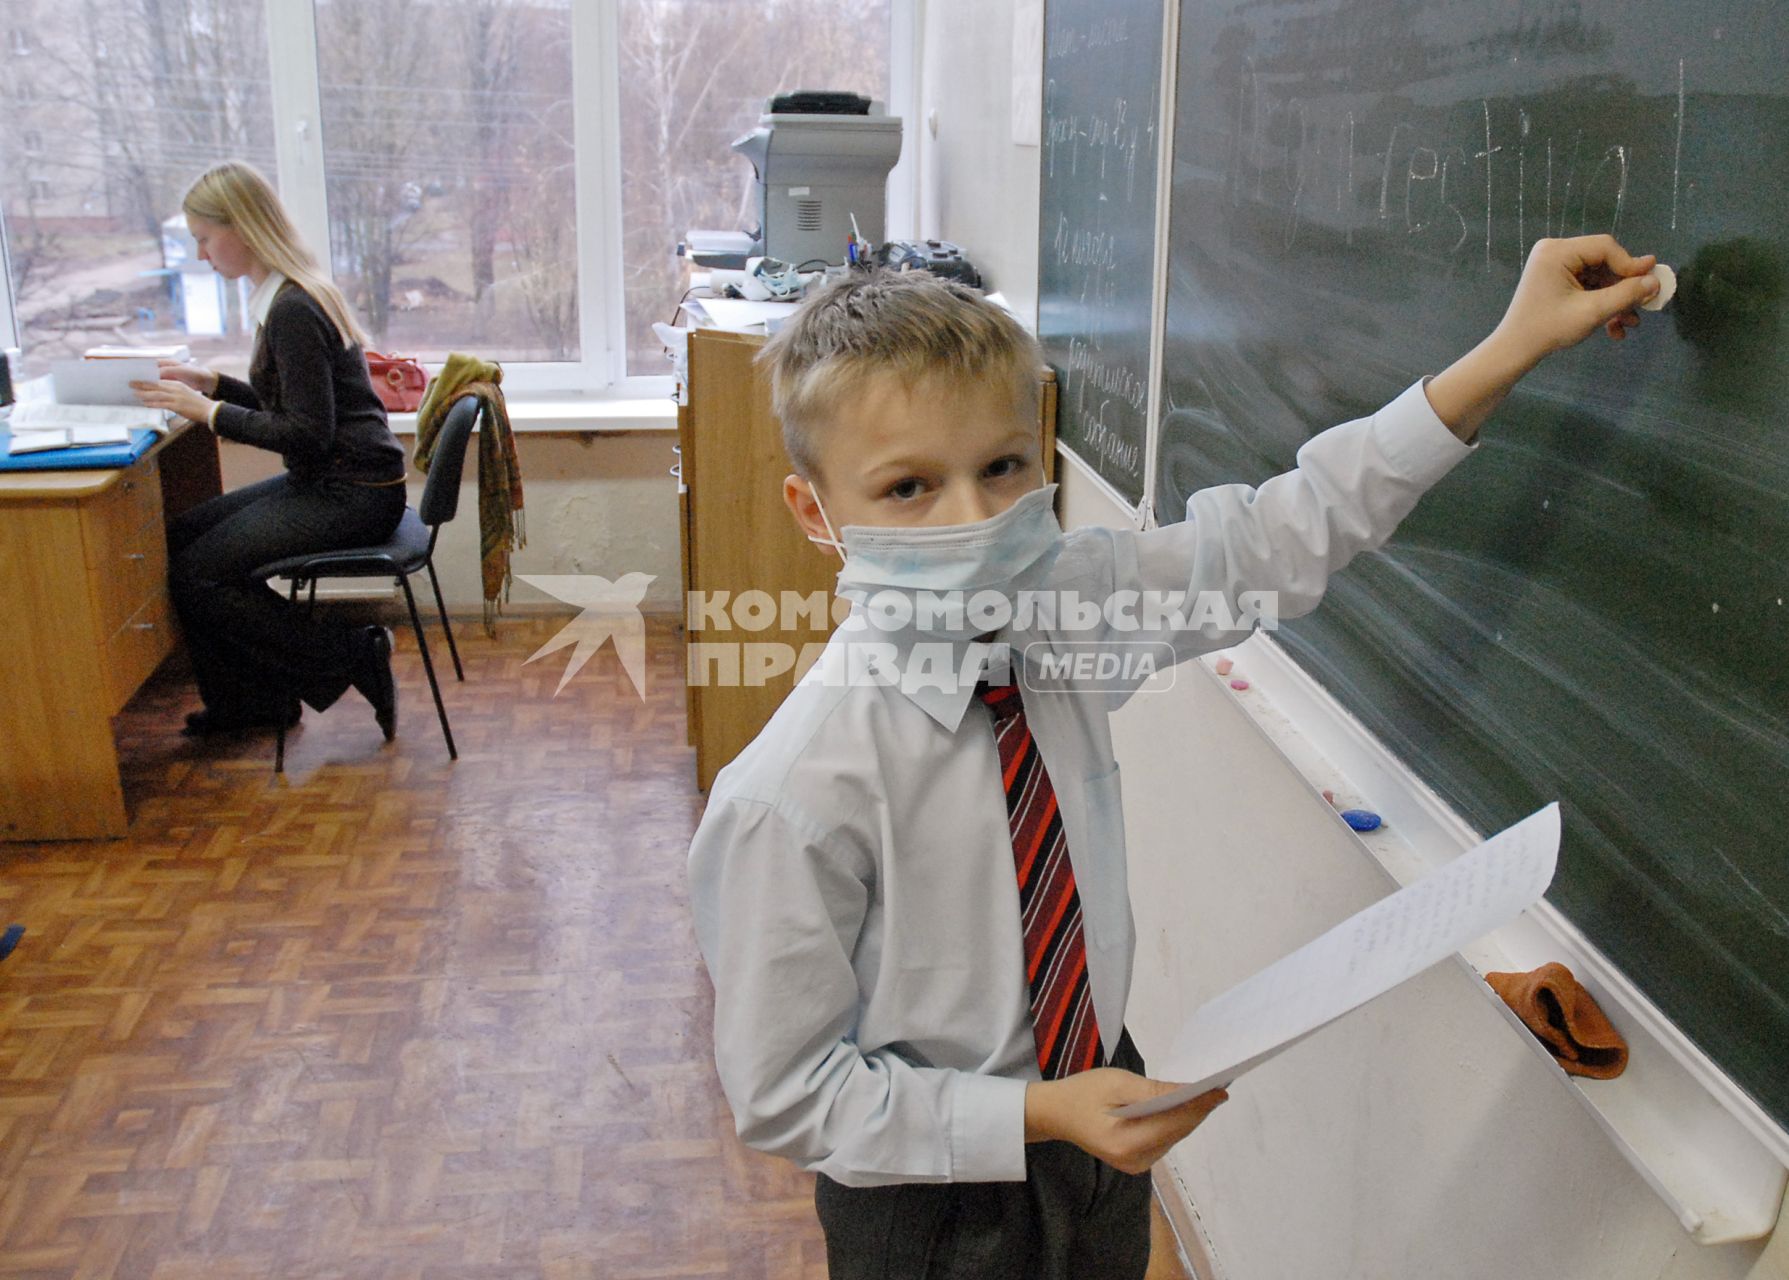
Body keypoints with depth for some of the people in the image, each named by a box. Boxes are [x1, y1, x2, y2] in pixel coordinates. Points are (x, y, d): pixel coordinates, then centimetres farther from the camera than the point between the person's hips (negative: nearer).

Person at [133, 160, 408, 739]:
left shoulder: (292, 311, -19)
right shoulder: (293, 295, 12)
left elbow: (307, 432, -22)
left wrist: (207, 410, -16)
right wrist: (211, 383, 11)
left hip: (350, 495, -10)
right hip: (326, 482, 10)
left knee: (194, 574, -11)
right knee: (179, 538, 8)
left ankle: (353, 657, -3)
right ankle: (249, 702, 14)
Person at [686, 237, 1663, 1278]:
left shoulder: (1059, 607, -15)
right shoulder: (798, 791, -30)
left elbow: (1279, 541, -7)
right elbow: (787, 1093, -20)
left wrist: (1515, 346, -10)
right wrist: (1041, 1114, -25)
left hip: (1099, 1096, 5)